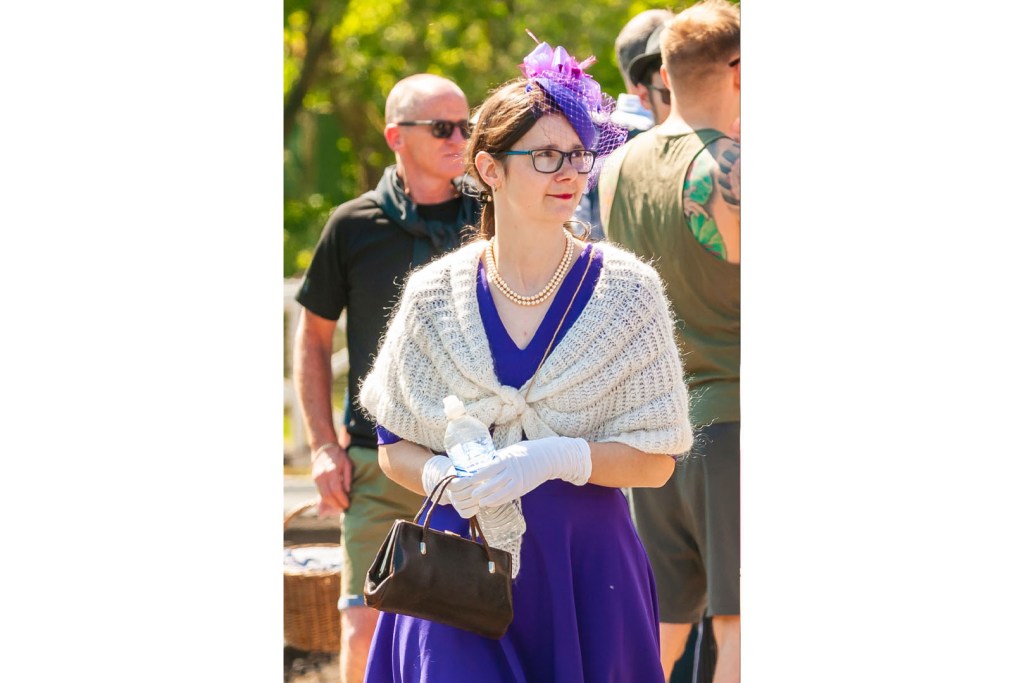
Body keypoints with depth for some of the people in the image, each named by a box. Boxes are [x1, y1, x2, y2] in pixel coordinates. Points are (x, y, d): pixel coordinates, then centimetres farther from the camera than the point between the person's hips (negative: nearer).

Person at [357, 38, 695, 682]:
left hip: (588, 571, 0)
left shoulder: (625, 291, 1)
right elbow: (396, 446, 11)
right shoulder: (434, 298, 4)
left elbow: (656, 458, -1)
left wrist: (556, 458, -18)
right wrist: (442, 477, -11)